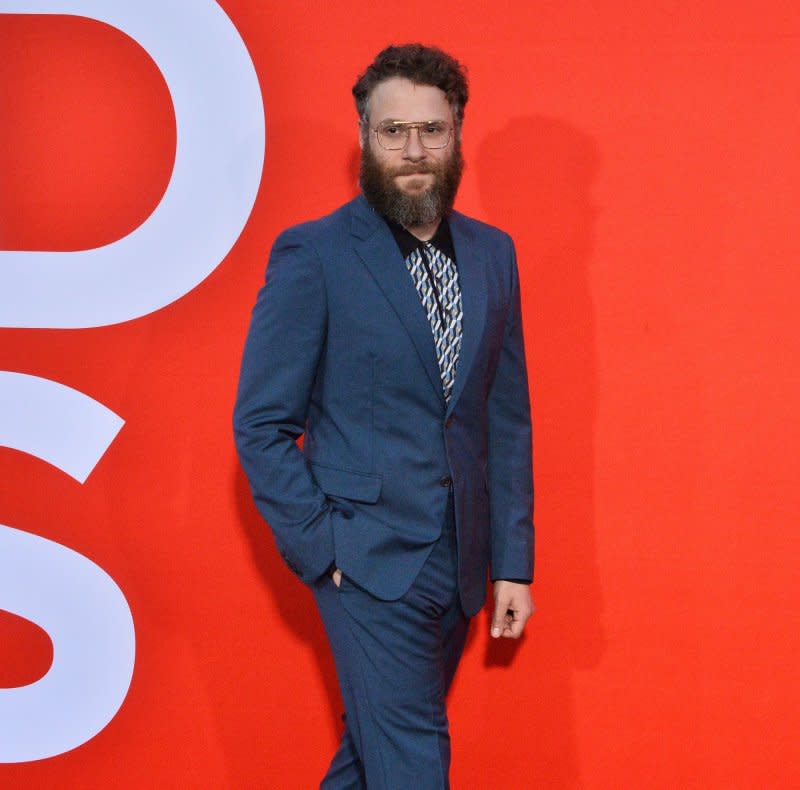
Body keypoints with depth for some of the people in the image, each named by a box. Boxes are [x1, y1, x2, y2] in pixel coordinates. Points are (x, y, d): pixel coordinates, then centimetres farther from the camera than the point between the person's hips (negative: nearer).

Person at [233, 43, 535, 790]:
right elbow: (260, 425, -7)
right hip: (370, 561, -5)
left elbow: (508, 419, 10)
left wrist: (513, 560, 7)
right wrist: (322, 549, -11)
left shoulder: (492, 253, 8)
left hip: (459, 564, 5)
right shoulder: (312, 255, -8)